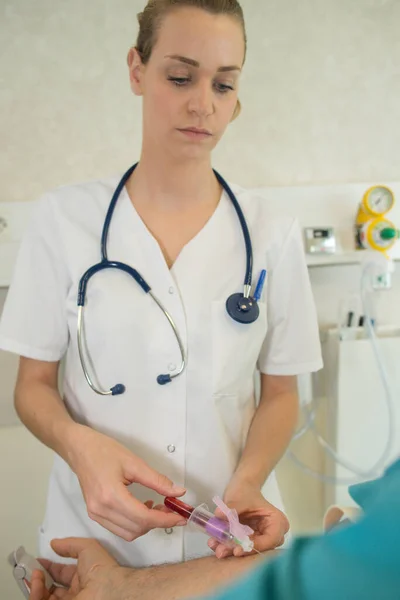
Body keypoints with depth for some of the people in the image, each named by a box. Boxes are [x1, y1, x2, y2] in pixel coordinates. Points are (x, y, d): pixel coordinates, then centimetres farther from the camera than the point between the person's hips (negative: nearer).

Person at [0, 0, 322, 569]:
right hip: (94, 534, 0)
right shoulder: (64, 219, -7)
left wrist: (248, 482, -17)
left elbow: (280, 392, 2)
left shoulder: (272, 235, -5)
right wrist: (79, 443, -22)